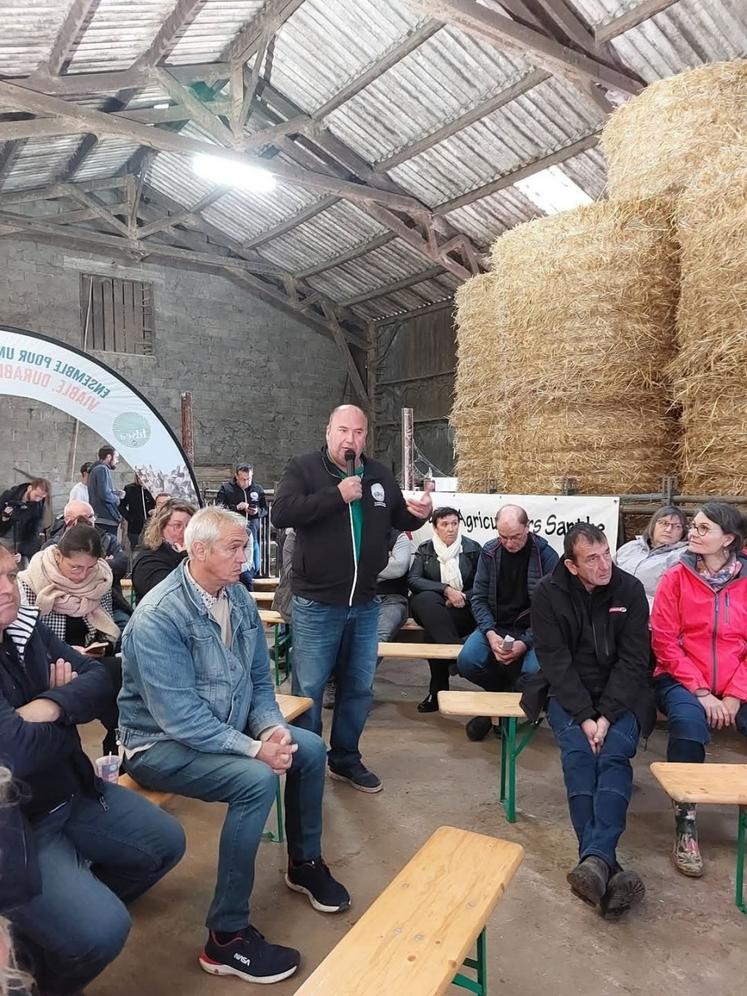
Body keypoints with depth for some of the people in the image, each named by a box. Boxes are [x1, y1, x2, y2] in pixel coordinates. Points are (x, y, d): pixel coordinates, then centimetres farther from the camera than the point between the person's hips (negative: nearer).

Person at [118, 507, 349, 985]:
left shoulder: (239, 597, -2)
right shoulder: (159, 616, -25)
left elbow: (260, 678, 5)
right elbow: (181, 718, -28)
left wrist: (273, 728, -12)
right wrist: (254, 748, -28)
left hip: (227, 728, 8)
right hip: (163, 744, -8)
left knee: (310, 748, 0)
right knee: (257, 780, -28)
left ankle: (305, 863, 25)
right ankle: (227, 937, -11)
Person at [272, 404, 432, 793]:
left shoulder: (379, 475, 6)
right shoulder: (303, 467, -8)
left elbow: (398, 520, 16)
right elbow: (281, 513, -23)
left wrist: (420, 513, -7)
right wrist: (337, 495, -26)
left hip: (366, 604, 5)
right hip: (316, 604, -5)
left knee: (359, 688, 17)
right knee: (309, 690, 8)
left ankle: (345, 759, 36)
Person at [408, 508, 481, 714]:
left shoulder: (473, 548, 7)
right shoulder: (424, 550, 9)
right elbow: (413, 580, -8)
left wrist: (463, 596, -16)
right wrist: (446, 589, -20)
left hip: (464, 610, -1)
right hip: (431, 607, 1)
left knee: (432, 633, -34)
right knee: (426, 600, -37)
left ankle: (438, 690, -25)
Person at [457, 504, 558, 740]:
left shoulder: (546, 556, -9)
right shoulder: (489, 552, 1)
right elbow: (478, 598, 2)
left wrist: (526, 643, -21)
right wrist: (490, 634, -15)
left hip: (533, 630, -3)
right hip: (496, 626, 3)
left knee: (534, 670, -32)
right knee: (467, 661, -23)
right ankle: (503, 693, 10)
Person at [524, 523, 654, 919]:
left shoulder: (630, 590, -7)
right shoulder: (548, 593, -10)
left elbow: (633, 661, -9)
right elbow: (556, 662, -11)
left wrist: (606, 716, -19)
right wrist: (584, 717, -21)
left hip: (620, 695, 1)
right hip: (568, 694, 0)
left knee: (615, 755, -26)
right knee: (578, 755, -26)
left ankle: (595, 858, -37)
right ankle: (606, 867, -32)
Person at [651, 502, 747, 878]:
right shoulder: (676, 578, -2)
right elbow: (664, 641, -6)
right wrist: (701, 692, -13)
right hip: (682, 680, -2)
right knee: (688, 723, -33)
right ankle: (685, 821, -14)